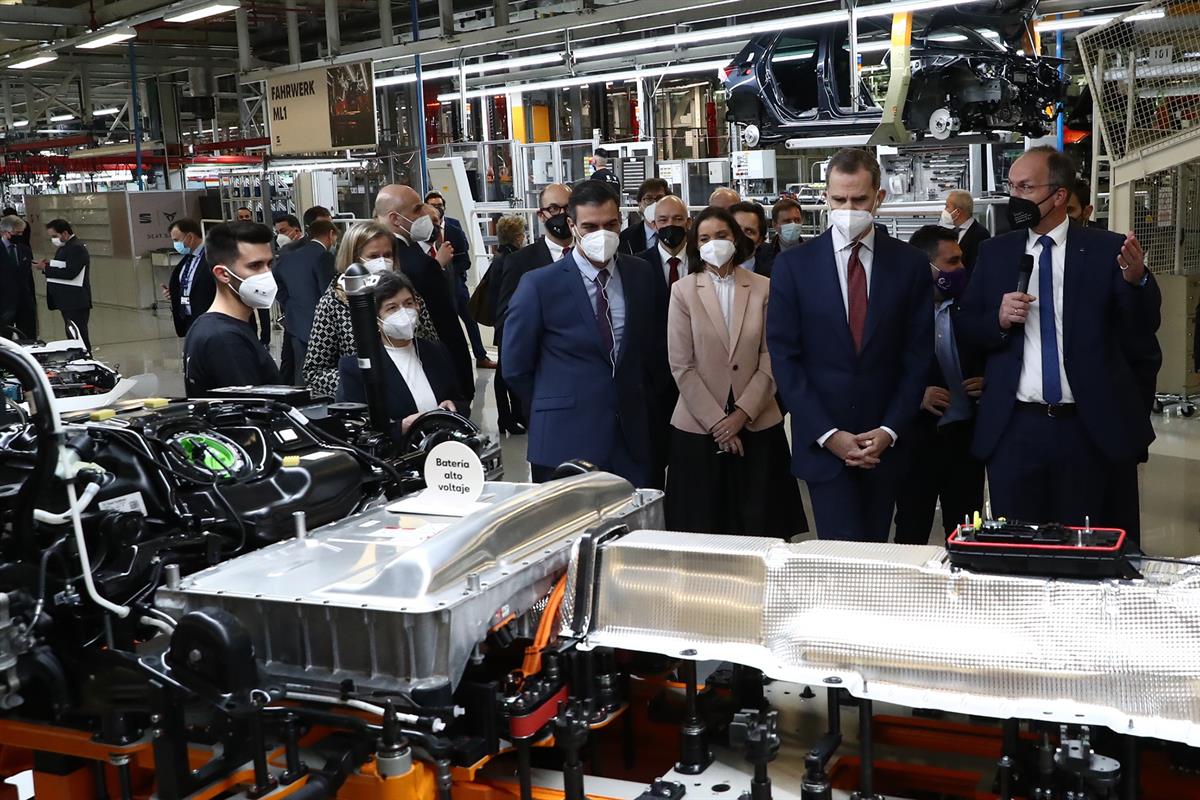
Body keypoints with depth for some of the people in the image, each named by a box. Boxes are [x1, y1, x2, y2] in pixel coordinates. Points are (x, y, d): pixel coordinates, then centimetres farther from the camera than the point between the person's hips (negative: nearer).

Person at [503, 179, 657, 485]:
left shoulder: (639, 274, 5)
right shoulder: (539, 285, -8)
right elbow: (515, 367, -1)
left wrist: (634, 401, 13)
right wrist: (558, 410, 6)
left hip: (631, 436, 4)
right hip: (567, 442, -4)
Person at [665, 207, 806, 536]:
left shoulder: (764, 289, 2)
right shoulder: (683, 290, 0)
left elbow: (771, 360, -1)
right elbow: (681, 366, -3)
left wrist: (741, 414, -9)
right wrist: (716, 422, -8)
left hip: (758, 425, 1)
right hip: (699, 428, -1)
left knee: (760, 530, 3)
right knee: (704, 527, 4)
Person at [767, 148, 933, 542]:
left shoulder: (910, 263, 3)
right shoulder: (793, 264, -1)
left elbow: (917, 357, 4)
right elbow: (784, 358, -4)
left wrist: (890, 430, -6)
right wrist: (827, 433, -11)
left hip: (885, 443, 2)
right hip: (822, 443, -2)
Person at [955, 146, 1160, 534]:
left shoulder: (1107, 249, -1)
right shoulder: (994, 252, 7)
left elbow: (1144, 330, -7)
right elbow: (965, 330, 9)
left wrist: (1136, 281, -26)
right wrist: (999, 319, -12)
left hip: (1089, 429, -1)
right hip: (1013, 428, 2)